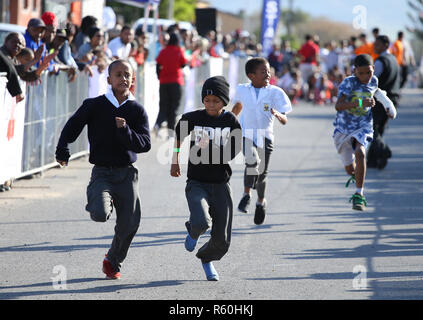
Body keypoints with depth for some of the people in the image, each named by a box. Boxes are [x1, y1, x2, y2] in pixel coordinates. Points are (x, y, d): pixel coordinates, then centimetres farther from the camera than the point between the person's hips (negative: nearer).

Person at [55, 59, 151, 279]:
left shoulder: (137, 110, 1)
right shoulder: (94, 105, -1)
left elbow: (145, 144, -6)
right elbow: (72, 127, 9)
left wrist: (125, 130, -21)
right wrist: (62, 152, 0)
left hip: (127, 173, 2)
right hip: (102, 172, -2)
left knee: (129, 224, 1)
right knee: (100, 214, -26)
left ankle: (113, 262, 28)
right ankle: (97, 203, 13)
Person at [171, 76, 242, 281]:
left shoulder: (231, 122, -4)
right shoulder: (192, 118, -2)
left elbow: (228, 155, -10)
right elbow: (179, 135, 20)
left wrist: (207, 149, -21)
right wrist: (175, 162, 24)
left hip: (221, 185, 1)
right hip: (197, 184, -1)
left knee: (222, 240, 2)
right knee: (201, 223, -28)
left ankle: (206, 259, 38)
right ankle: (193, 231, 11)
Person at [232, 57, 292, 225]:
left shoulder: (275, 92, -7)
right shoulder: (242, 90, -1)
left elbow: (285, 121, -11)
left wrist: (278, 114, -33)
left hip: (265, 137, 1)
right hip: (246, 134, -1)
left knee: (262, 173, 7)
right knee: (252, 161, -27)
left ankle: (261, 201, 35)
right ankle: (247, 194, -5)